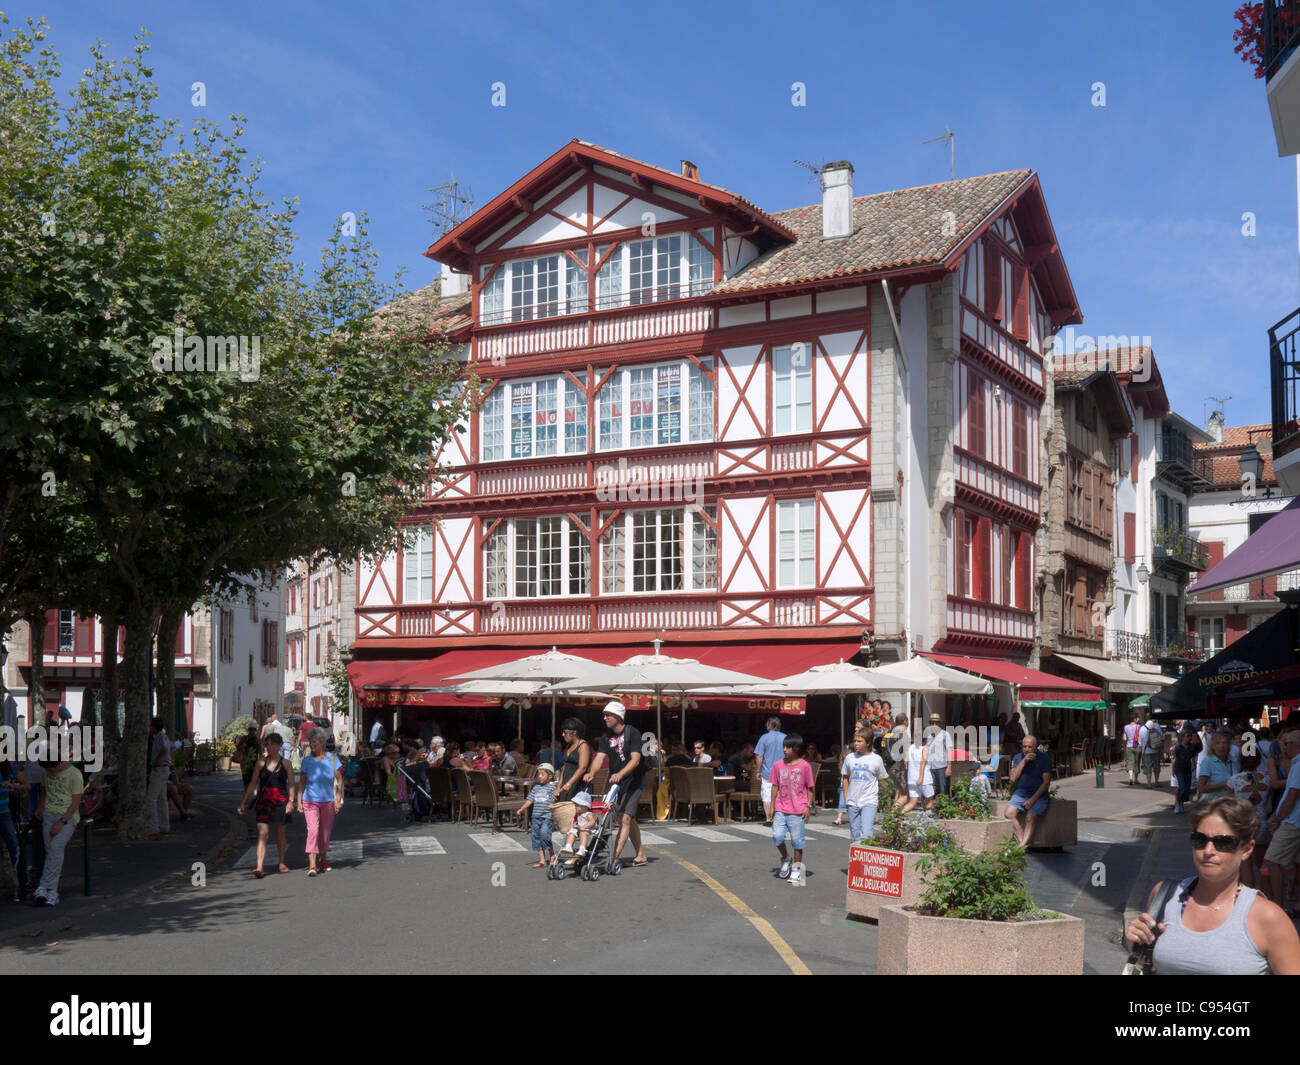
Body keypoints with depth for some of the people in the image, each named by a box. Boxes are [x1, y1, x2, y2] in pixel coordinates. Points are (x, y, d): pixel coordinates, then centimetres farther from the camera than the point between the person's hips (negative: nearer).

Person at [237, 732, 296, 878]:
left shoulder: (285, 763, 2)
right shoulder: (261, 761, 5)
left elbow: (291, 784, 3)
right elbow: (253, 782, 8)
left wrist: (291, 801, -10)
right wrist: (243, 802, 6)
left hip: (281, 801, 0)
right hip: (263, 801, 0)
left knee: (280, 833, 11)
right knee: (262, 833, -11)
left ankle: (282, 863, 29)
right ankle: (259, 867, -16)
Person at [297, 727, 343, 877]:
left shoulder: (332, 758, -1)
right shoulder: (307, 760, -1)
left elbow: (339, 780, 4)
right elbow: (301, 782, 5)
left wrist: (338, 800, 0)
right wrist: (299, 801, -2)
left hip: (328, 801, 1)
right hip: (310, 801, -1)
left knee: (326, 831, 9)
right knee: (313, 829, -15)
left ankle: (324, 861, 29)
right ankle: (312, 865, -19)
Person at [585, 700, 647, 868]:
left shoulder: (632, 733, -13)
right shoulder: (606, 736, 4)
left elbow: (635, 759, -21)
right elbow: (600, 757, -6)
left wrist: (620, 774, -36)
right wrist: (591, 772, -27)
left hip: (633, 780, -6)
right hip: (616, 781, 6)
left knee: (625, 818, -15)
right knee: (630, 820, 12)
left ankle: (614, 858, -23)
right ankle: (641, 855, 23)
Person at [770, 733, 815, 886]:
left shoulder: (804, 766, -4)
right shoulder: (778, 765, 5)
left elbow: (810, 788, 1)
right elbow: (775, 786, 10)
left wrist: (808, 806, -4)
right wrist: (772, 806, 8)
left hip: (797, 810, -3)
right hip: (780, 809, 3)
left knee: (797, 839, 2)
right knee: (777, 836, -8)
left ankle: (796, 869, 16)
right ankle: (785, 859, 20)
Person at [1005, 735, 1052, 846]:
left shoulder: (1044, 759, -1)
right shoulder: (1018, 758, 11)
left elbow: (1046, 782, -6)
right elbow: (1013, 778, -1)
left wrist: (1033, 799, -16)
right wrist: (1024, 761, -11)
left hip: (1038, 796, -4)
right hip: (1020, 794, 4)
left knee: (1030, 817, -27)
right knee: (1009, 812, -22)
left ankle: (1023, 845, -32)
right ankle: (1021, 841, -23)